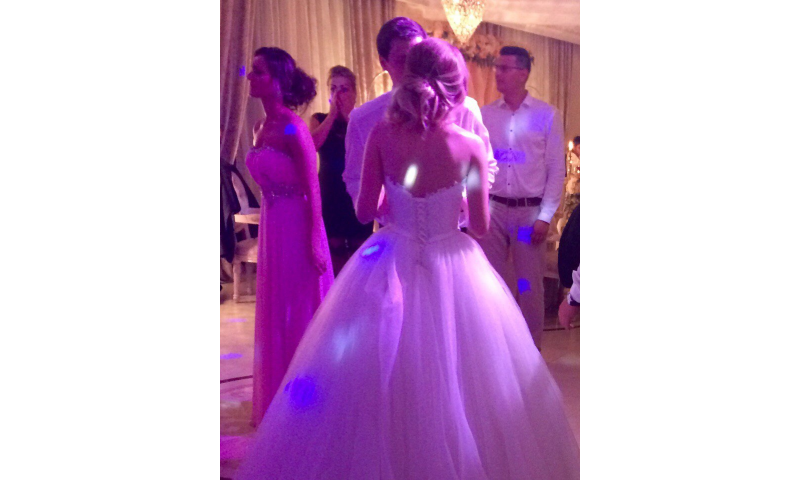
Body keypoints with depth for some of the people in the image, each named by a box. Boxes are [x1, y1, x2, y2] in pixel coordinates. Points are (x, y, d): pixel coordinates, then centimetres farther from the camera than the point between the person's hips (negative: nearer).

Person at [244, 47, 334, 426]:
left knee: (301, 311, 5)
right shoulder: (261, 127, 9)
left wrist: (314, 241, -17)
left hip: (297, 227, -8)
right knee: (275, 312, 16)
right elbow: (268, 184, 11)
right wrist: (268, 230, 11)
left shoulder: (292, 128, -15)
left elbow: (312, 189, -16)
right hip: (271, 226, 8)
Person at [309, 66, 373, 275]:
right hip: (329, 197, 1)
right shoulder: (320, 119, 9)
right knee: (333, 250, 3)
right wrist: (333, 113, -9)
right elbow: (312, 144, -12)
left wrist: (349, 116, -13)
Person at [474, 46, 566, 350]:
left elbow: (556, 171, -3)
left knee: (530, 286, 7)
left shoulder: (547, 115, -2)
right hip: (493, 209, 2)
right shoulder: (485, 115, 4)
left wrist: (546, 216, -9)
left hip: (530, 211, -2)